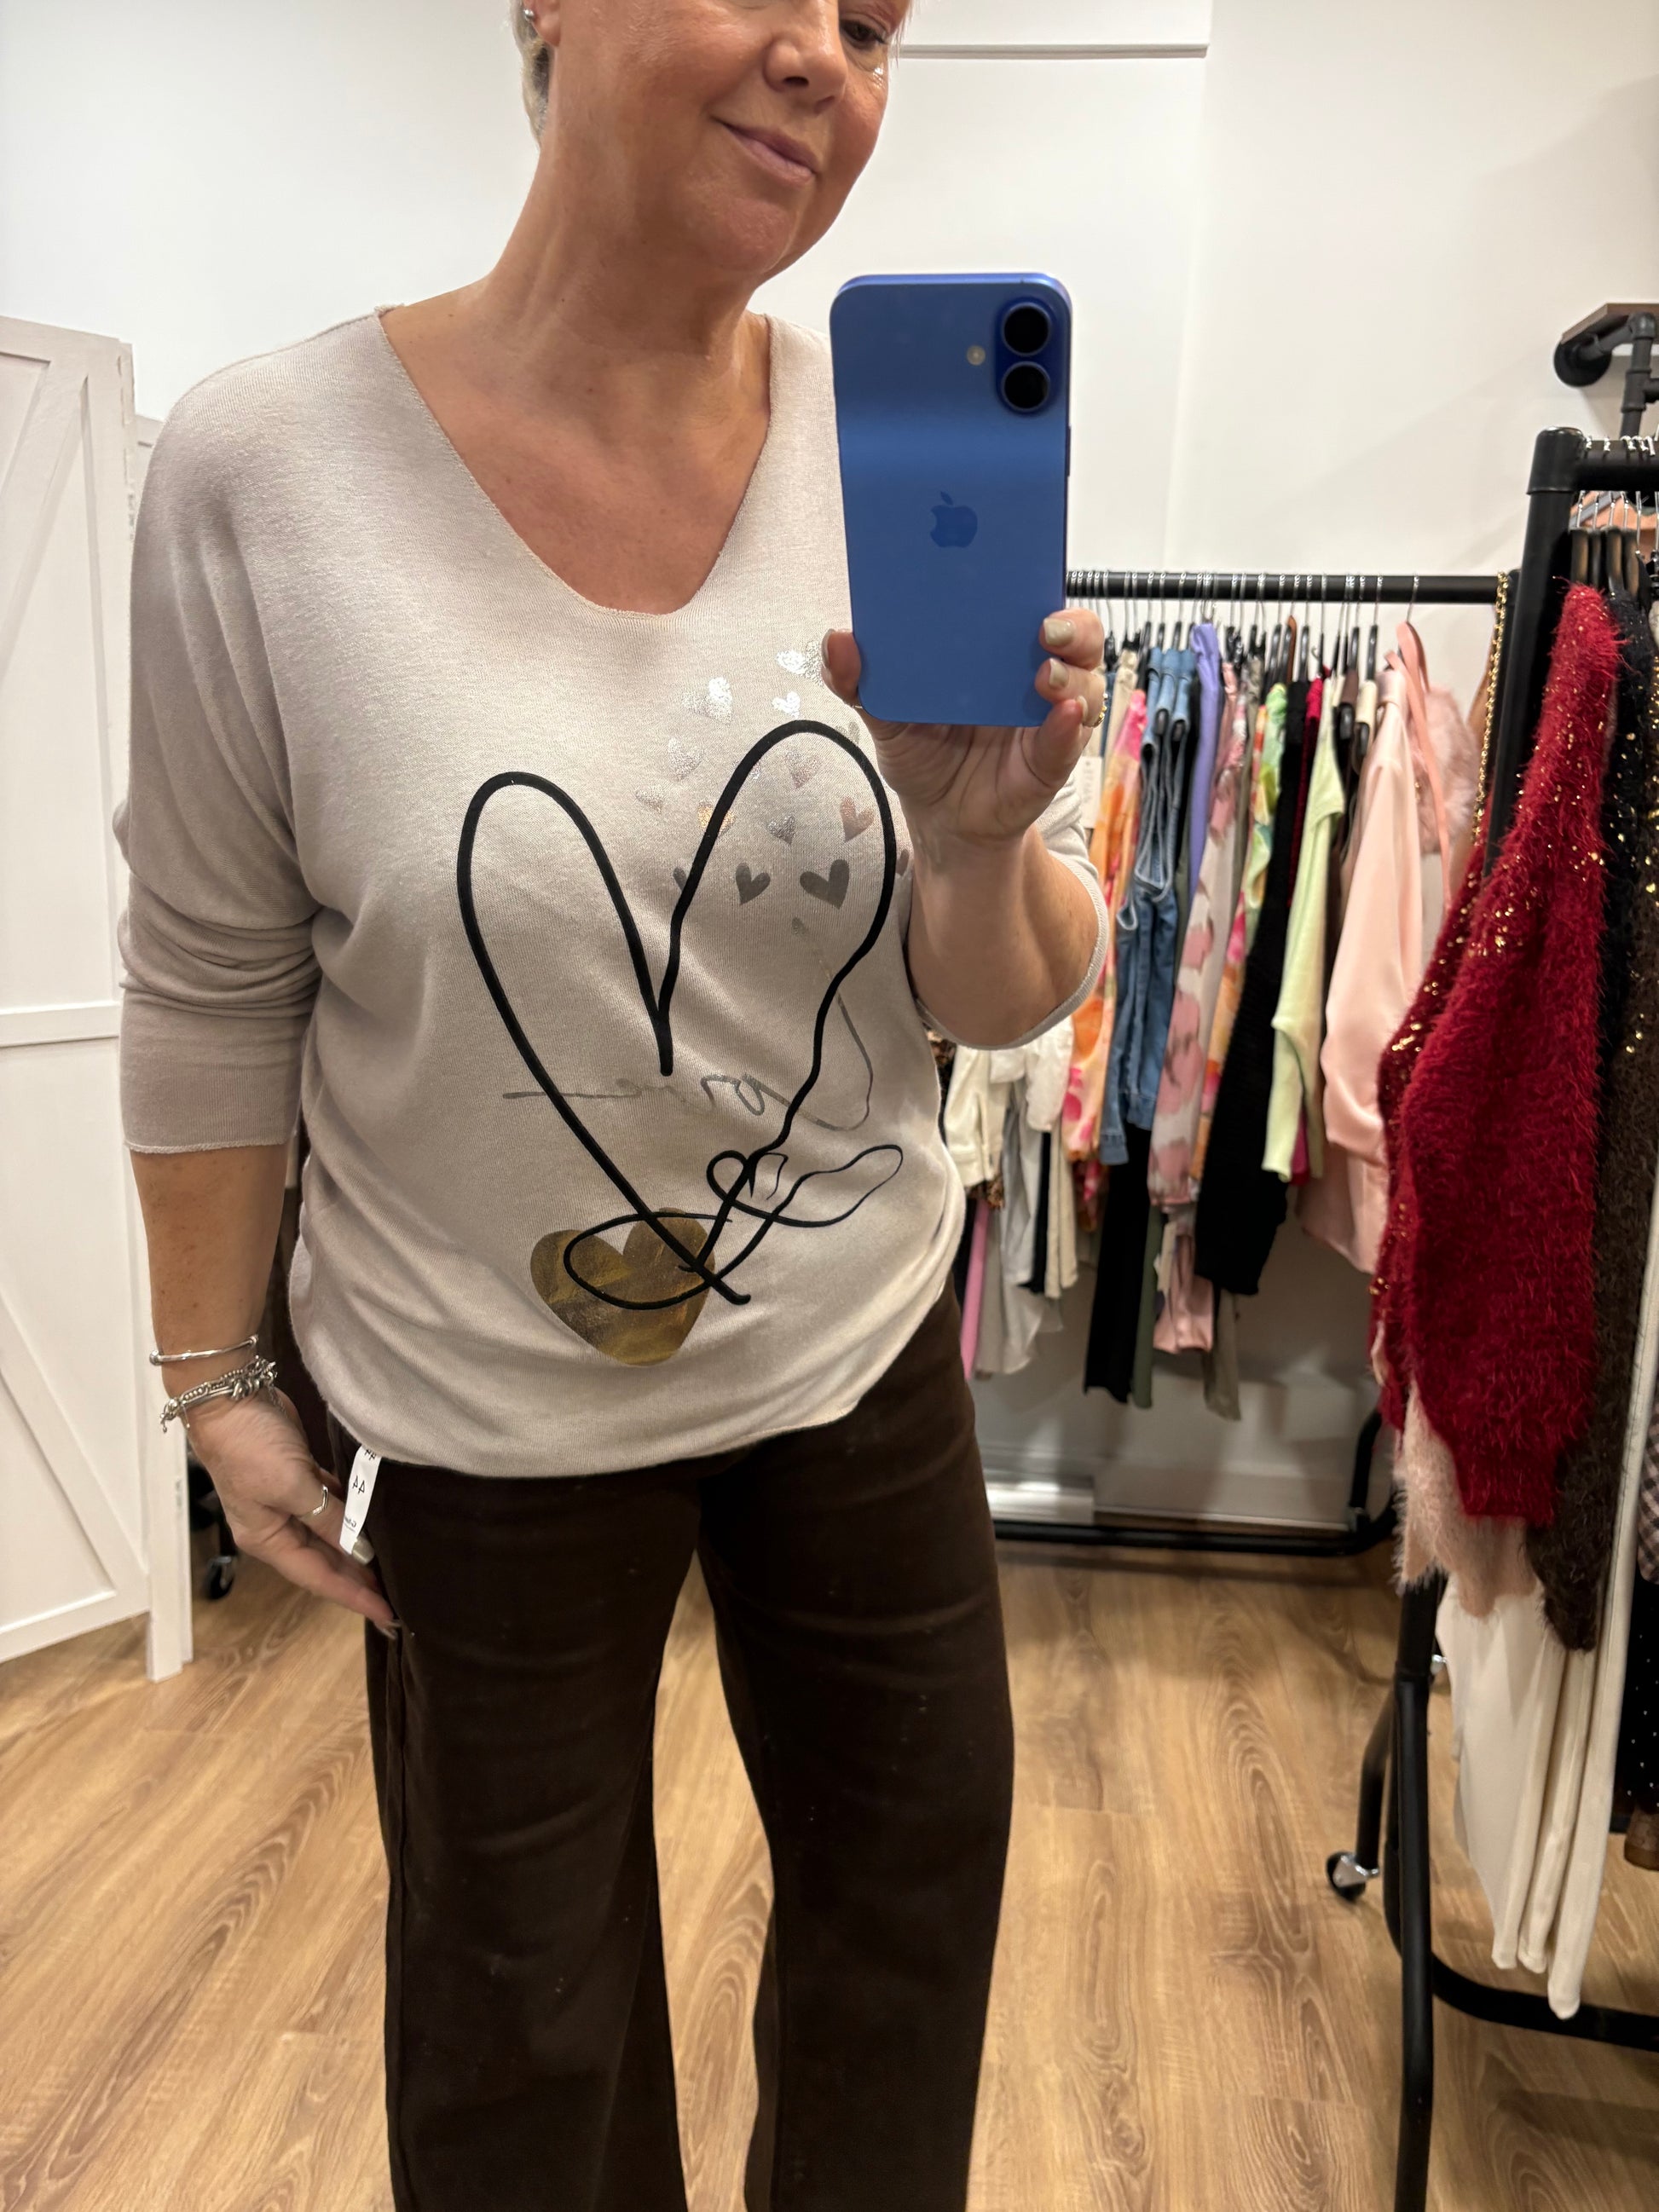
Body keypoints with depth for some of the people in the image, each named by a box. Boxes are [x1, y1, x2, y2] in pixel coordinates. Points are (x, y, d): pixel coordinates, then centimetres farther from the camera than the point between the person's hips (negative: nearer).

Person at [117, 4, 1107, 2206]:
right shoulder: (264, 469, -15)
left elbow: (1010, 1000, -5)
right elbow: (212, 989, -6)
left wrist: (980, 846, -27)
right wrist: (212, 1376, 0)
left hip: (862, 1349, 3)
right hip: (484, 1408, -2)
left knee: (913, 1882, 26)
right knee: (521, 1991, 22)